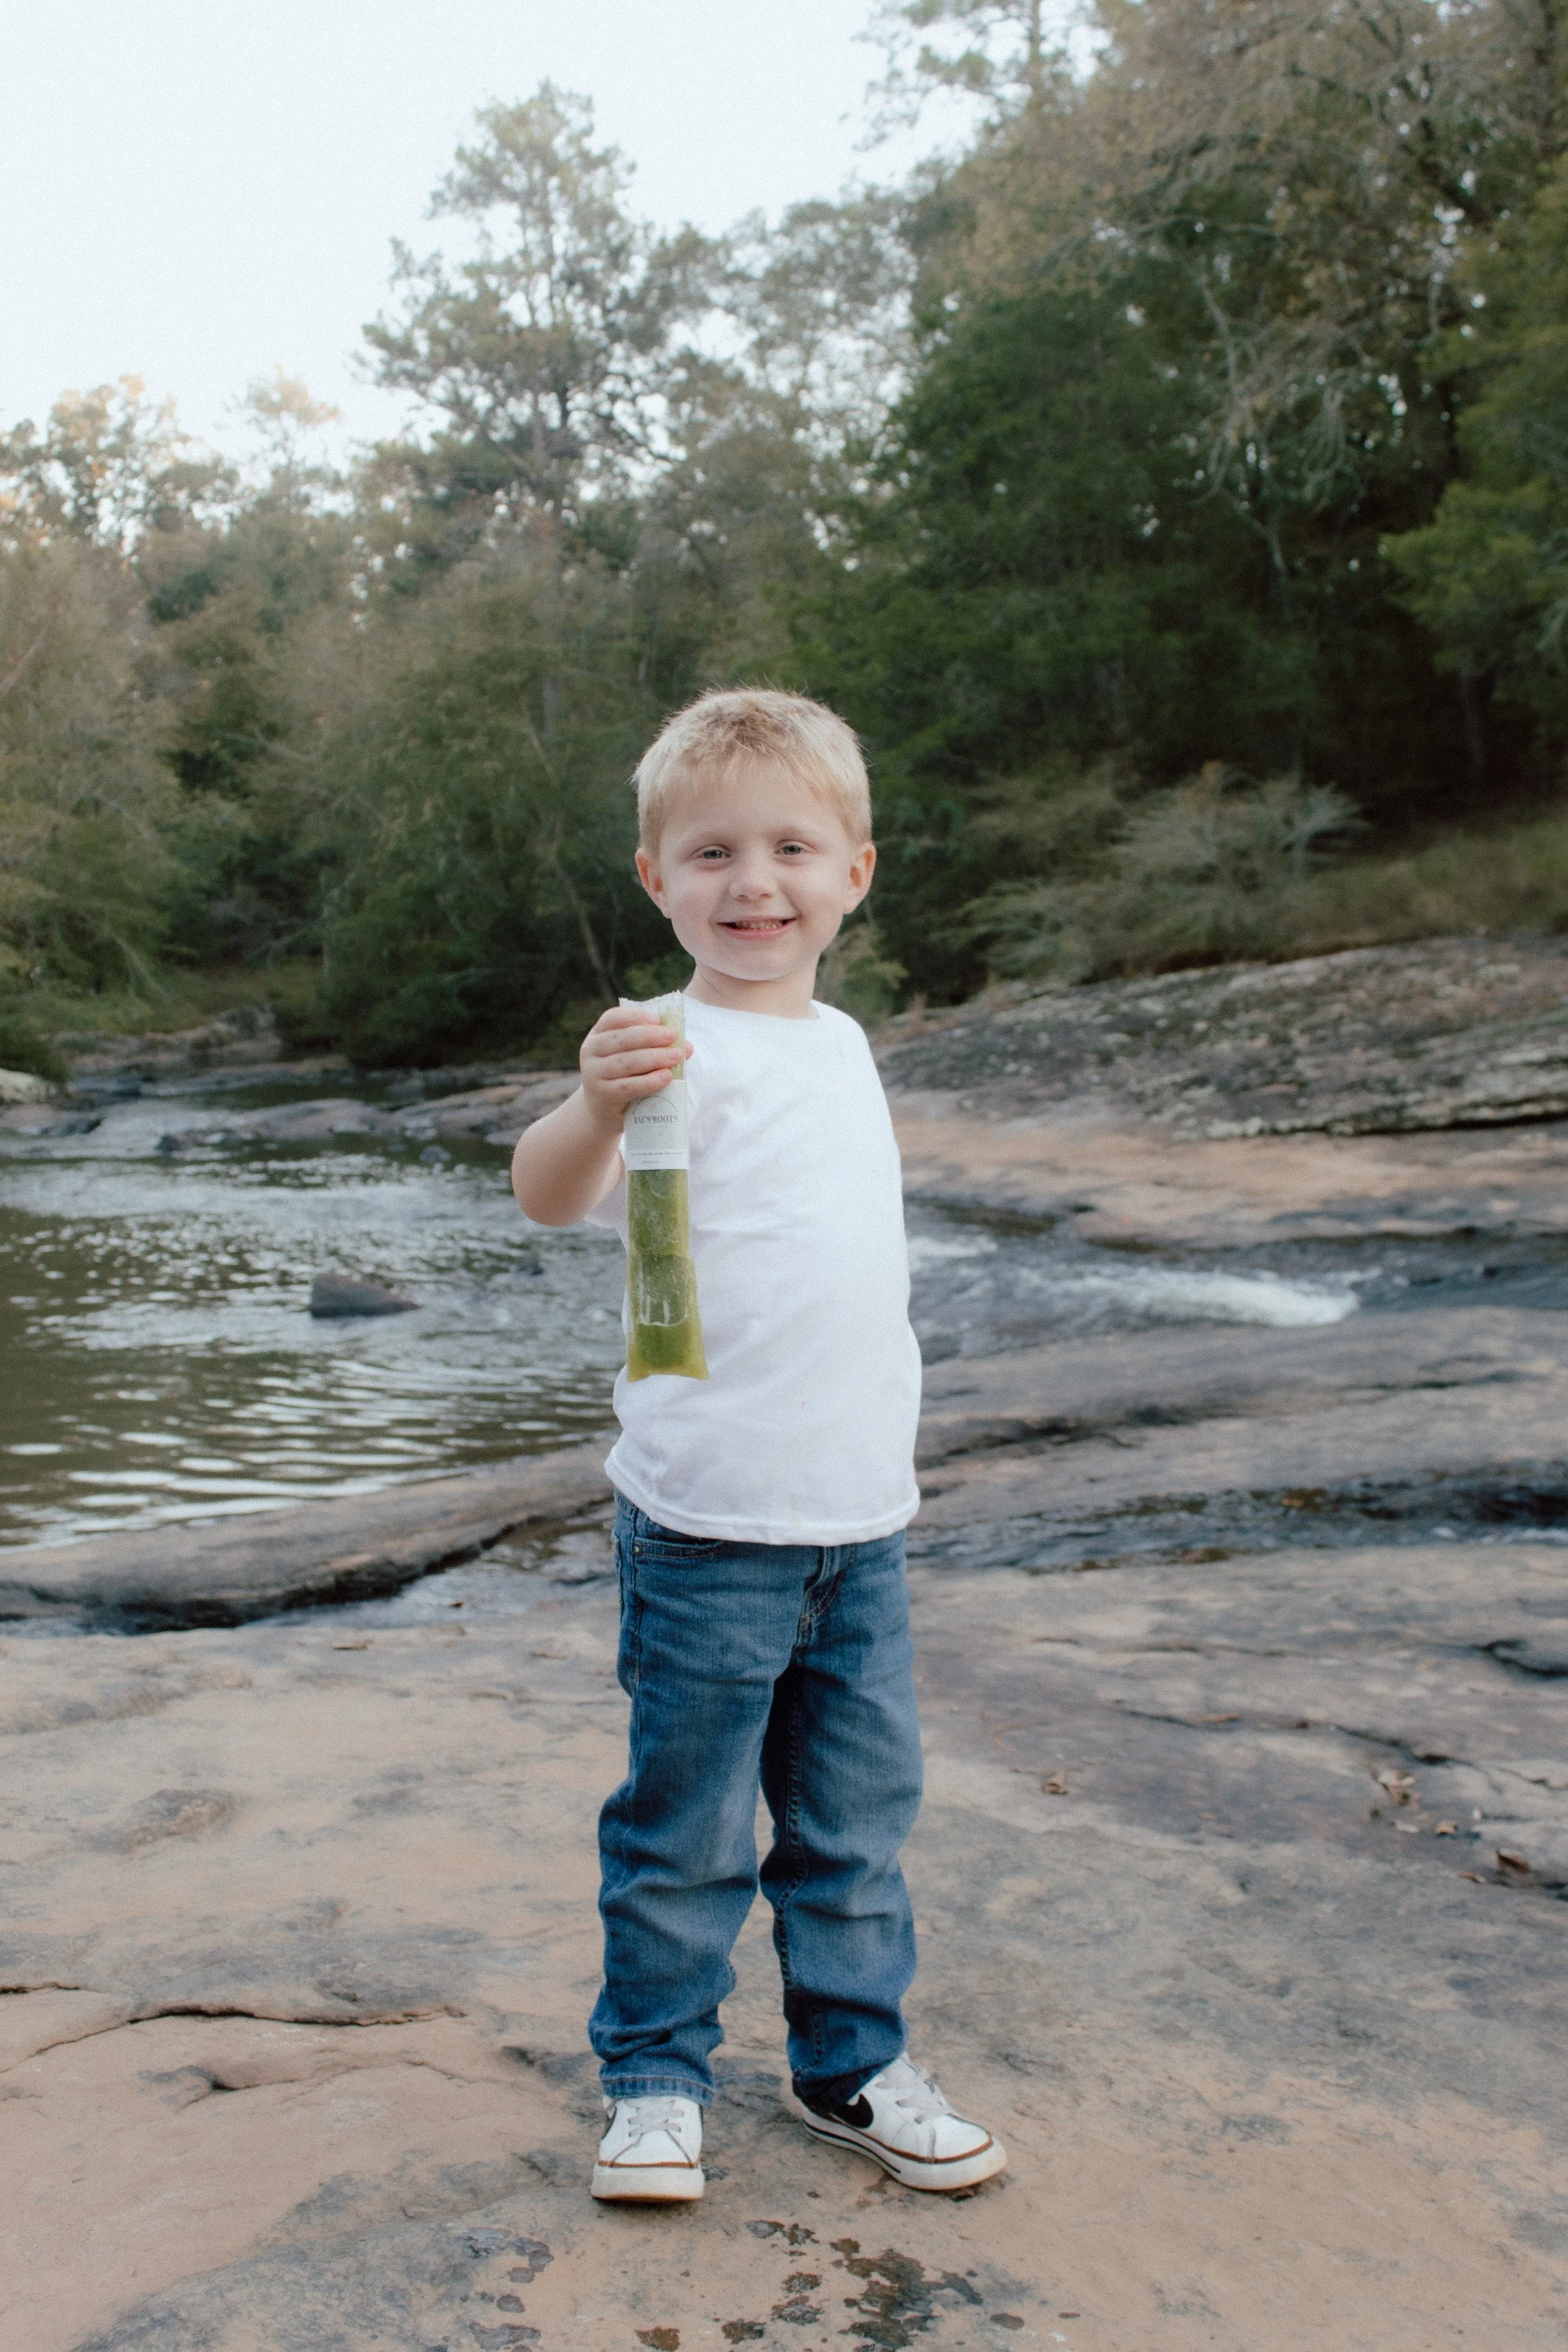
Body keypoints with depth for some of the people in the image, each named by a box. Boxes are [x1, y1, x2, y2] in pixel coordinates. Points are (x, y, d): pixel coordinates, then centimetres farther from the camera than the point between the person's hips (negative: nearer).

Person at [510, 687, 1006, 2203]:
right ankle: (653, 2077, 27)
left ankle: (852, 2063, 34)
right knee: (685, 1828, 7)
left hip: (863, 1517, 7)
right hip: (709, 1525, -6)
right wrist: (595, 1109, -50)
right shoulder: (681, 1049, -12)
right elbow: (549, 1197, -28)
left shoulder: (840, 1041, 11)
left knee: (859, 1815, 17)